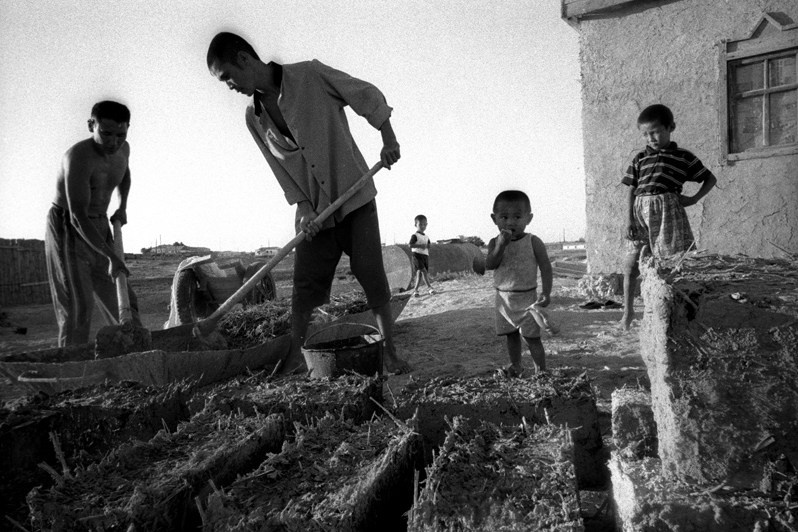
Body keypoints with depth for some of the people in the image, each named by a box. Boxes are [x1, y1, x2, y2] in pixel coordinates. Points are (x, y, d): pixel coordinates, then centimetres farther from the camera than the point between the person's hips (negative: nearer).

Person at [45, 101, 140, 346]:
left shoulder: (123, 148, 0)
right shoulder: (78, 157, -24)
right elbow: (78, 217, -30)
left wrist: (122, 207, 13)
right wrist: (111, 257, -37)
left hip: (99, 228, 7)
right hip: (66, 228, -7)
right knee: (77, 307, -13)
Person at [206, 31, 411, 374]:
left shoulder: (310, 75, -9)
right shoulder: (254, 118, 5)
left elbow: (368, 95, -2)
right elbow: (282, 170, 5)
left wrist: (389, 140, -8)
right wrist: (303, 208, -8)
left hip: (355, 198, -3)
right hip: (314, 211, 4)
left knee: (372, 277, -4)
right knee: (304, 287, 3)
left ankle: (390, 353, 8)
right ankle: (293, 358, 17)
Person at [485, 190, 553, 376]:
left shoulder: (533, 242, -9)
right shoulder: (495, 242, -1)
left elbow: (545, 267, -9)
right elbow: (489, 265, -14)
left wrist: (546, 293, -16)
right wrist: (501, 245, -26)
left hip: (527, 297, -4)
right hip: (503, 298, 4)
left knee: (531, 337, 0)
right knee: (511, 334, 16)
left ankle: (542, 370, 13)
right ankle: (515, 365, 33)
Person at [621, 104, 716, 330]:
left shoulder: (683, 157, 8)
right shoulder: (639, 159, 13)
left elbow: (710, 179, 15)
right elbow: (631, 191, 9)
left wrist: (694, 198, -1)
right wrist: (629, 220, -1)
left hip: (668, 209, -2)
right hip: (640, 211, 2)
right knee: (630, 265, 2)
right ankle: (628, 310, 17)